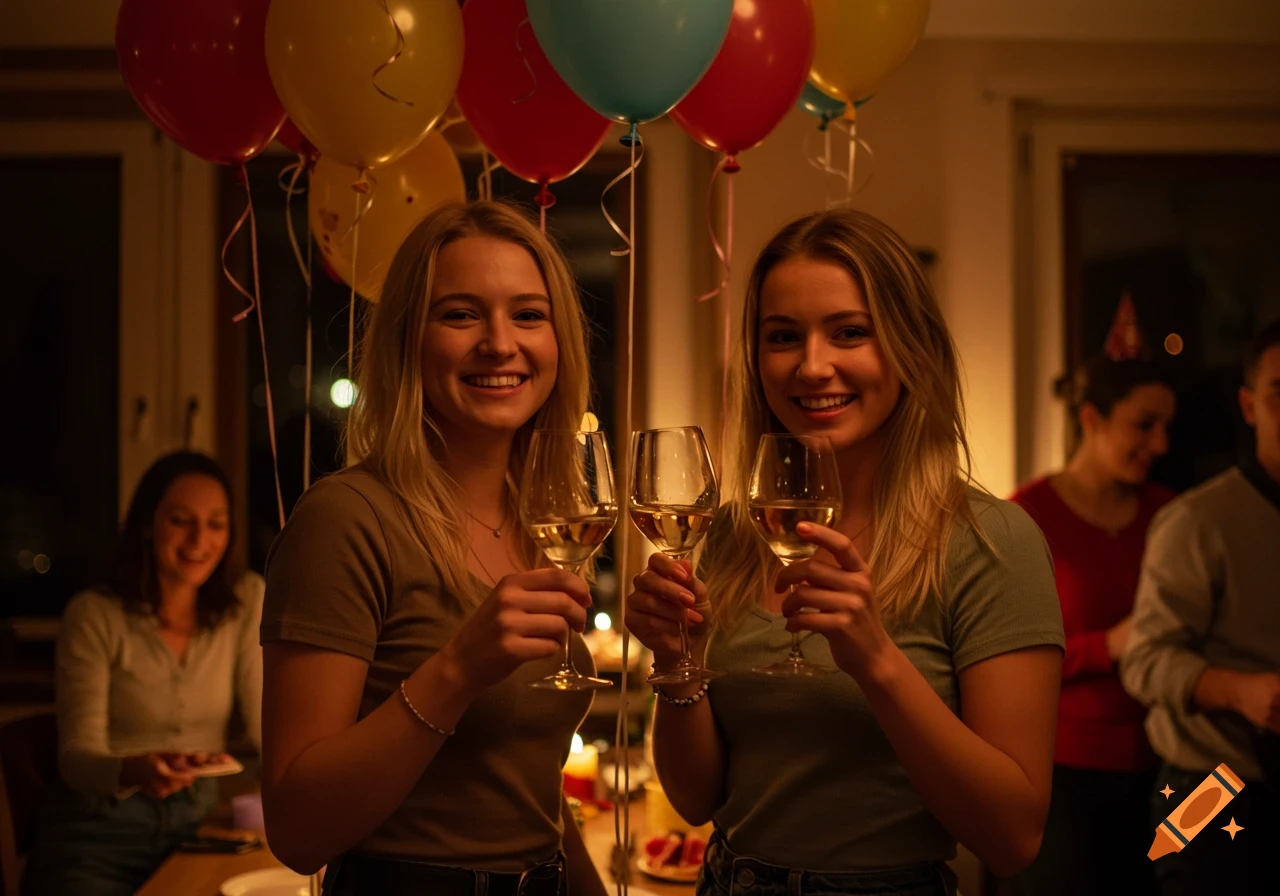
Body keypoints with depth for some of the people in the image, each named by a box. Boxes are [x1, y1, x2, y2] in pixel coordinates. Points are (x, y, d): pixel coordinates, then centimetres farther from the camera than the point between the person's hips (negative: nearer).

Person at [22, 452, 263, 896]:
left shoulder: (246, 600, -1)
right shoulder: (93, 615, -9)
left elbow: (267, 723, -1)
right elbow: (77, 755, -14)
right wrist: (136, 769, -35)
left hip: (198, 818, 3)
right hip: (100, 826, -3)